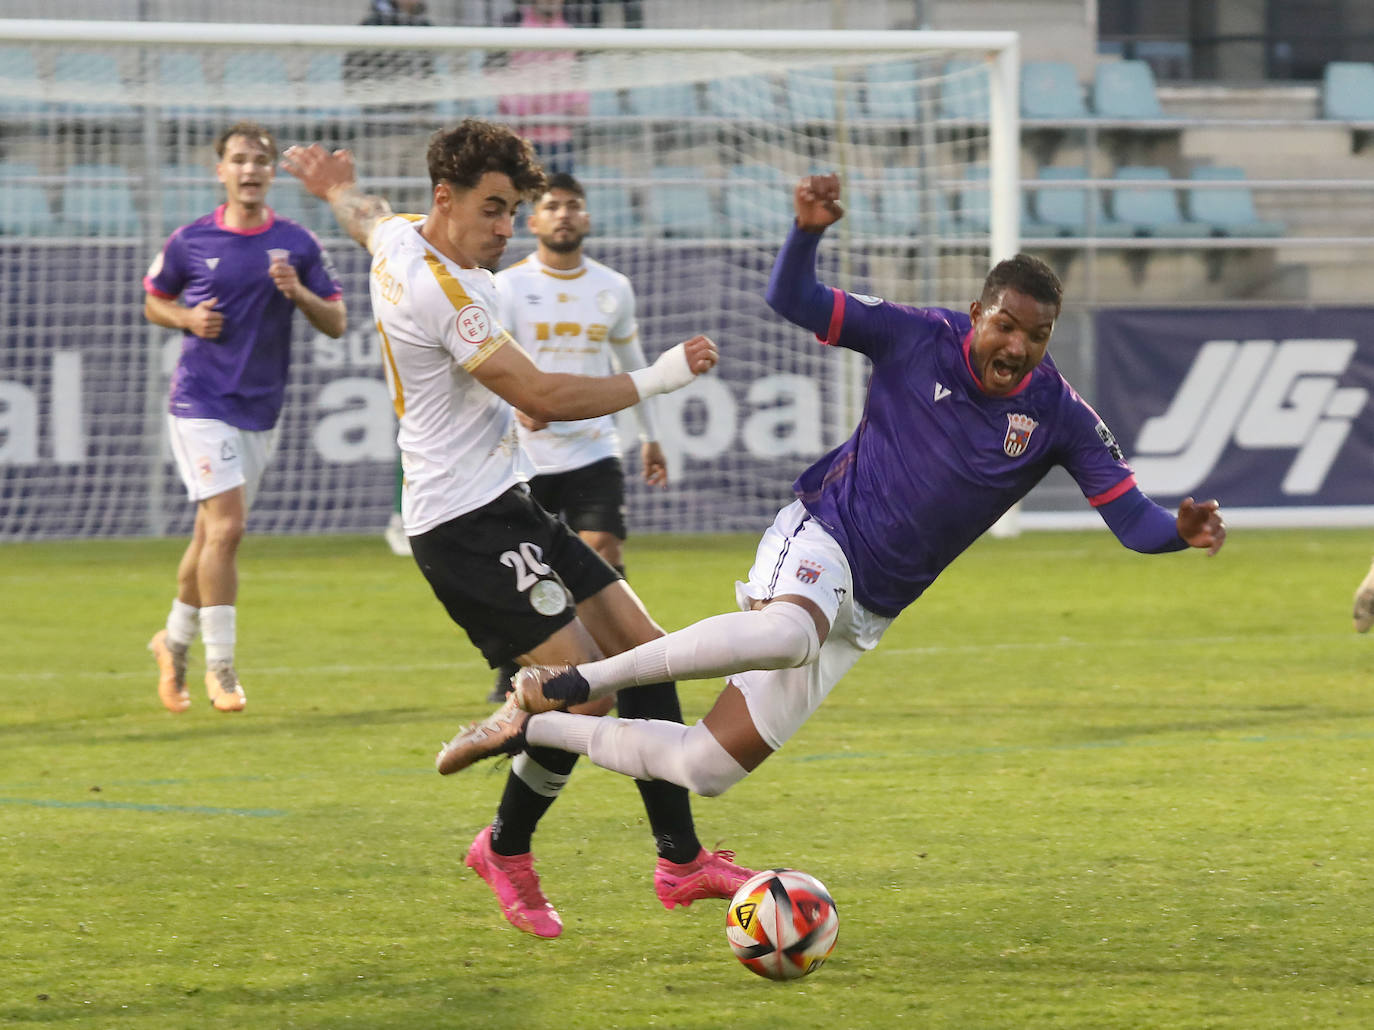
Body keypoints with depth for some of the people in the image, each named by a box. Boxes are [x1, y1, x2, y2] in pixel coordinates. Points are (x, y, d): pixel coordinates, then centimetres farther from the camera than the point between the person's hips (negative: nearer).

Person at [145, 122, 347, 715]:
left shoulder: (297, 245, 3)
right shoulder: (190, 242, -1)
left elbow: (336, 323, 5)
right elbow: (153, 301, 13)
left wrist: (297, 293, -14)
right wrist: (189, 319, -7)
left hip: (260, 409, 3)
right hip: (200, 401, -3)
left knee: (214, 533, 12)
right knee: (226, 525, -16)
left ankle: (176, 639, 33)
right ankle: (218, 665, -11)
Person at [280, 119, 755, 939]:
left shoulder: (400, 238, 9)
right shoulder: (438, 288, -21)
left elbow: (367, 217, 36)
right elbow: (541, 395, -23)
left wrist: (337, 190, 59)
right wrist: (655, 380, -15)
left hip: (504, 506, 11)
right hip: (467, 525, -11)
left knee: (643, 648, 4)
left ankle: (680, 857, 5)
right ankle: (507, 849, 9)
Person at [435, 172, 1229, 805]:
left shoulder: (1059, 418, -3)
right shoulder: (918, 341, -8)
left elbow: (1130, 518, -6)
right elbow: (792, 301, -8)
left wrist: (1182, 529, -29)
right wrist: (810, 231, -28)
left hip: (863, 614, 4)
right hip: (819, 543, -4)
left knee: (709, 769, -2)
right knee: (787, 632, -44)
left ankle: (531, 727, 16)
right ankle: (571, 685, -31)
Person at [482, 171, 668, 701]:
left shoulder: (613, 288, 7)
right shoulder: (508, 286, -5)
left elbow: (631, 362, 21)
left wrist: (651, 437, 23)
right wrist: (519, 404, -34)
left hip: (593, 448, 2)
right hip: (525, 453, -2)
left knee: (605, 553, -14)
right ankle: (512, 673, 25)